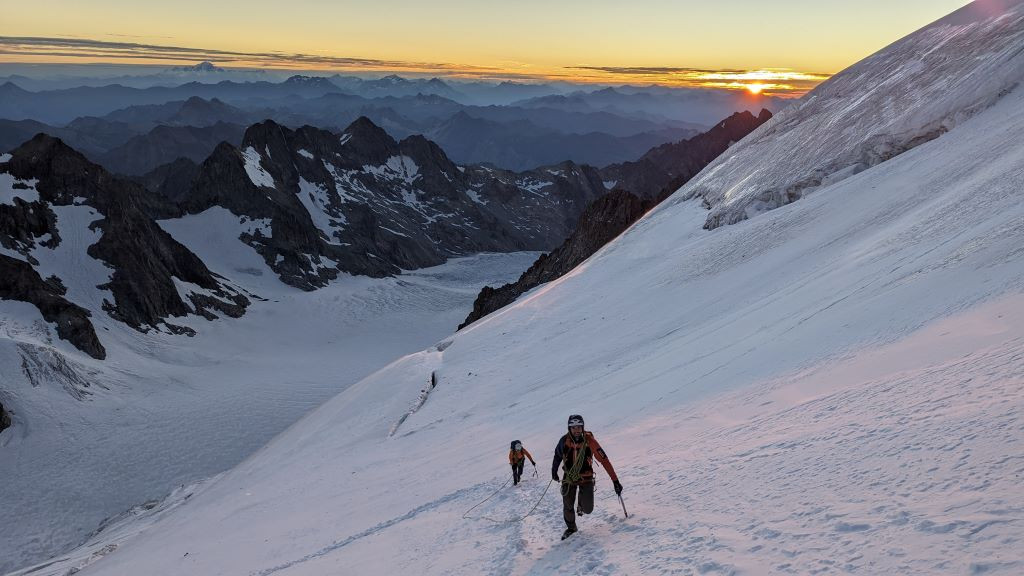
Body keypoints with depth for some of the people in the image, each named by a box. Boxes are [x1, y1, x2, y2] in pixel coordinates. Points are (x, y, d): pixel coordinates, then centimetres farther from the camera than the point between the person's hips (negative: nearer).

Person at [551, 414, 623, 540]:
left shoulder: (590, 441, -24)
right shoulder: (564, 440, -16)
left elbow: (604, 460, -22)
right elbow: (557, 455, 5)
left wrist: (615, 481, -23)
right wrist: (554, 471, 17)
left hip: (586, 478, -2)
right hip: (569, 477, 2)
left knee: (587, 509, -8)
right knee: (567, 506, 1)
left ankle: (582, 500, 29)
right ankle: (571, 528, 31)